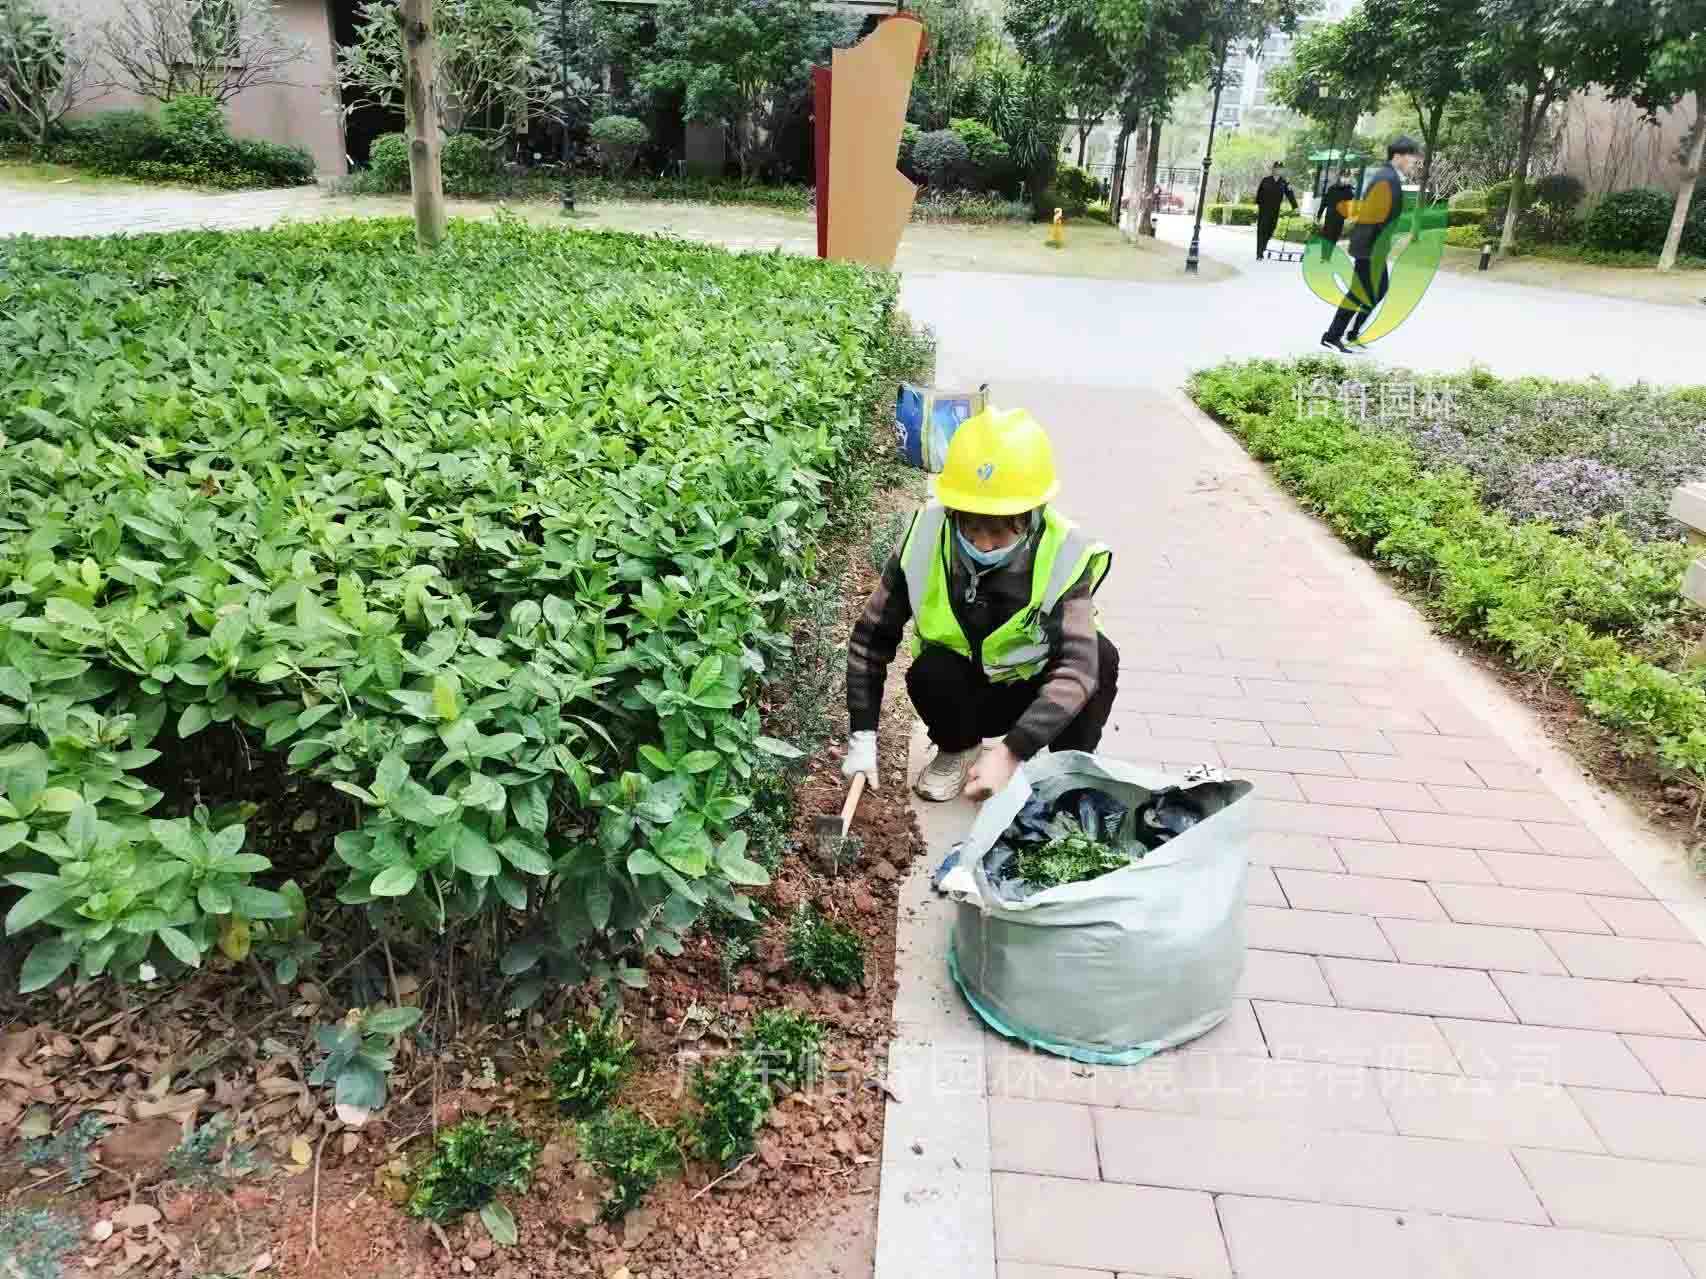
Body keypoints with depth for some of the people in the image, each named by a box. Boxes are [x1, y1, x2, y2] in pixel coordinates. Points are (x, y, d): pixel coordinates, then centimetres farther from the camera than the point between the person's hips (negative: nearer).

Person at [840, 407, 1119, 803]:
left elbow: (1077, 668, -37)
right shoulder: (924, 541, -23)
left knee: (1100, 655, -28)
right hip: (958, 693, 1)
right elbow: (871, 638, -14)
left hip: (1030, 695, -1)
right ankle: (957, 750, 2)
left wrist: (1011, 752, -48)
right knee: (931, 671, -32)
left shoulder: (1062, 556, -27)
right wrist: (862, 737, -20)